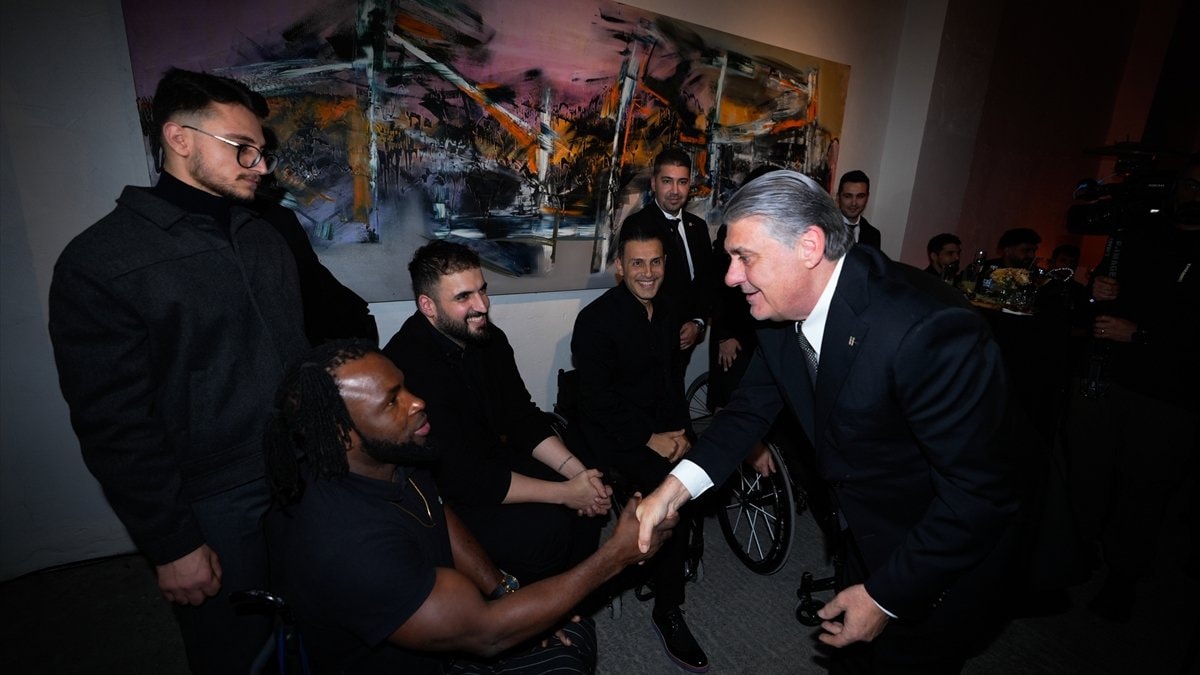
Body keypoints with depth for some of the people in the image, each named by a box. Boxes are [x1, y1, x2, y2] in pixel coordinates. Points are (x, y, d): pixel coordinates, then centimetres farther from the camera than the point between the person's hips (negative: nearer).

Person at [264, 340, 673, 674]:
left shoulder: (391, 456, -14)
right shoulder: (346, 546, -37)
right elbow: (484, 632, -31)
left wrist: (503, 590, -8)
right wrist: (615, 556, -29)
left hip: (445, 625, 6)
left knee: (575, 635, 4)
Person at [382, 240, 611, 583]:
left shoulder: (488, 337, -4)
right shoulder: (408, 366, -30)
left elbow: (523, 418, 1)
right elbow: (464, 478, -29)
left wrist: (577, 471, -13)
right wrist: (565, 493, -24)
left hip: (493, 457, 8)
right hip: (443, 497, -7)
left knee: (595, 488, -2)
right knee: (548, 528, -25)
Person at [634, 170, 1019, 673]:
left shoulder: (929, 330, -36)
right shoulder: (784, 309, -13)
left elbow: (978, 492, -29)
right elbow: (753, 405, -6)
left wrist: (885, 596, -21)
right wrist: (678, 484, -20)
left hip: (937, 565, -6)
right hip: (861, 537, 7)